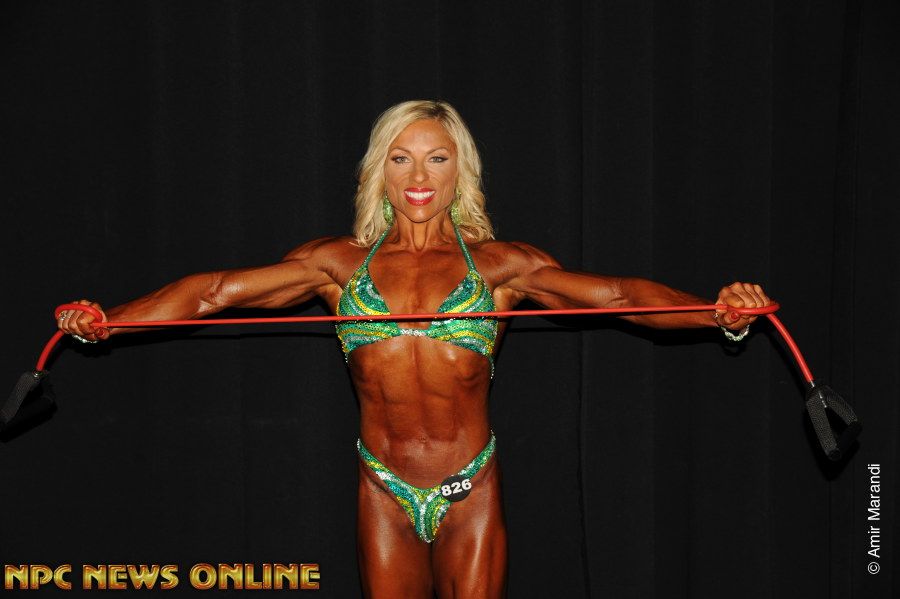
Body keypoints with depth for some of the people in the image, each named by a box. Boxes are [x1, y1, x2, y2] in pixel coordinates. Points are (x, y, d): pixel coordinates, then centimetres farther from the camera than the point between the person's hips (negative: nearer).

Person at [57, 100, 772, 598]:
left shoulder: (503, 265, 0)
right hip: (385, 494, 1)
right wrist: (105, 321, -15)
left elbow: (619, 293, -10)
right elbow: (215, 290, -2)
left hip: (472, 493, -1)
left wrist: (720, 311, -26)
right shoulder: (340, 263, 3)